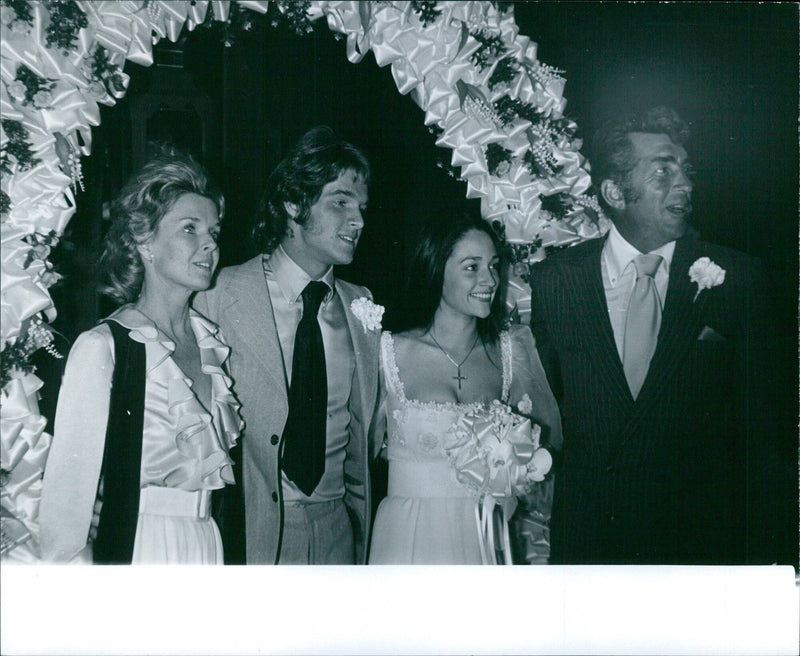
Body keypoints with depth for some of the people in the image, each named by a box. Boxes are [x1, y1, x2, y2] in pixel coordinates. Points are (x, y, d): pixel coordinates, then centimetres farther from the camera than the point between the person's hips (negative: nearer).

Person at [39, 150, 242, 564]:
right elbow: (69, 489, -14)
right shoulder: (102, 348, -14)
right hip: (133, 548, -6)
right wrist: (70, 559, -17)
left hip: (210, 542, 6)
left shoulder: (213, 341, 5)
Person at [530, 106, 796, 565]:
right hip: (585, 531, 1)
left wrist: (762, 551, -3)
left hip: (699, 532, 0)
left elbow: (760, 424, -3)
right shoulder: (554, 279, -3)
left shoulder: (738, 278, -5)